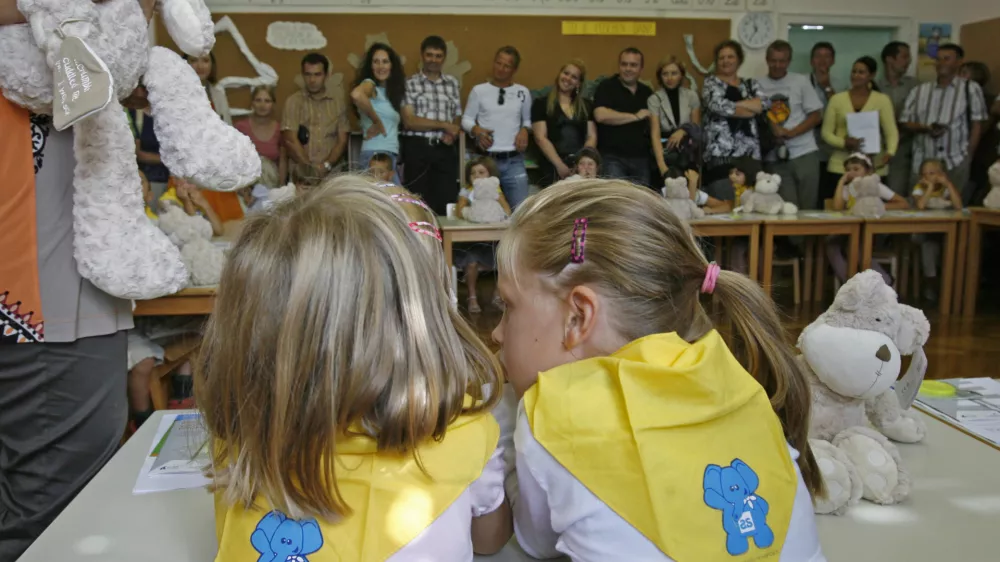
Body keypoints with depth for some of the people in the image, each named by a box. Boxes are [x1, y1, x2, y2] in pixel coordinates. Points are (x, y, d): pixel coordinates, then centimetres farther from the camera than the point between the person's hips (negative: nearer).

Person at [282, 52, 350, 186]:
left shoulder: (337, 104, 13)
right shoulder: (293, 102, 5)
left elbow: (342, 141, 7)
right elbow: (290, 140, -3)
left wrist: (327, 165, -8)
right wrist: (309, 168, -11)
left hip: (332, 175, 2)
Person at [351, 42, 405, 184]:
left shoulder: (392, 92, 21)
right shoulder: (370, 84, -5)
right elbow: (356, 95, -28)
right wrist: (376, 122, -19)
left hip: (391, 154, 8)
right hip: (377, 154, -8)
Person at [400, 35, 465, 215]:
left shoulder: (453, 83, 15)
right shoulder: (410, 84, 1)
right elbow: (409, 121, -8)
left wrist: (453, 132, -5)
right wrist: (443, 125, -10)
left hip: (445, 149, 3)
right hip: (418, 149, -3)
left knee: (446, 204, 1)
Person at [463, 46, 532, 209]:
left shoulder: (523, 92, 9)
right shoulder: (479, 90, 4)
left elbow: (528, 119, 17)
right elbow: (466, 119, 7)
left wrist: (525, 130, -4)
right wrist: (476, 130, -12)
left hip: (514, 161, 1)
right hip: (486, 160, -1)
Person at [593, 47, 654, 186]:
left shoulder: (647, 92, 16)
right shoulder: (606, 87, -1)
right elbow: (601, 116, -18)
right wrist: (636, 116, -10)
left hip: (641, 158, 5)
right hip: (613, 158, -5)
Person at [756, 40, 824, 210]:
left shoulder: (801, 81, 5)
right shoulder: (758, 85, 5)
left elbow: (816, 116, 3)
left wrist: (790, 133, -10)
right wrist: (771, 128, -14)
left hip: (804, 153, 1)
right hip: (774, 158, 0)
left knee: (808, 207, 3)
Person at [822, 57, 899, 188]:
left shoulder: (882, 99, 5)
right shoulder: (837, 99, 7)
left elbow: (891, 132, 0)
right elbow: (826, 132, 5)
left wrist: (889, 153, -20)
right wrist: (843, 142, -14)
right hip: (841, 166, 0)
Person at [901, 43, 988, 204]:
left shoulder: (971, 88, 2)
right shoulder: (919, 91, 9)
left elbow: (977, 126, 2)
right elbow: (906, 123, 8)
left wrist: (969, 156, -2)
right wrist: (925, 128, -12)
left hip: (956, 162, -2)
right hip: (922, 162, 3)